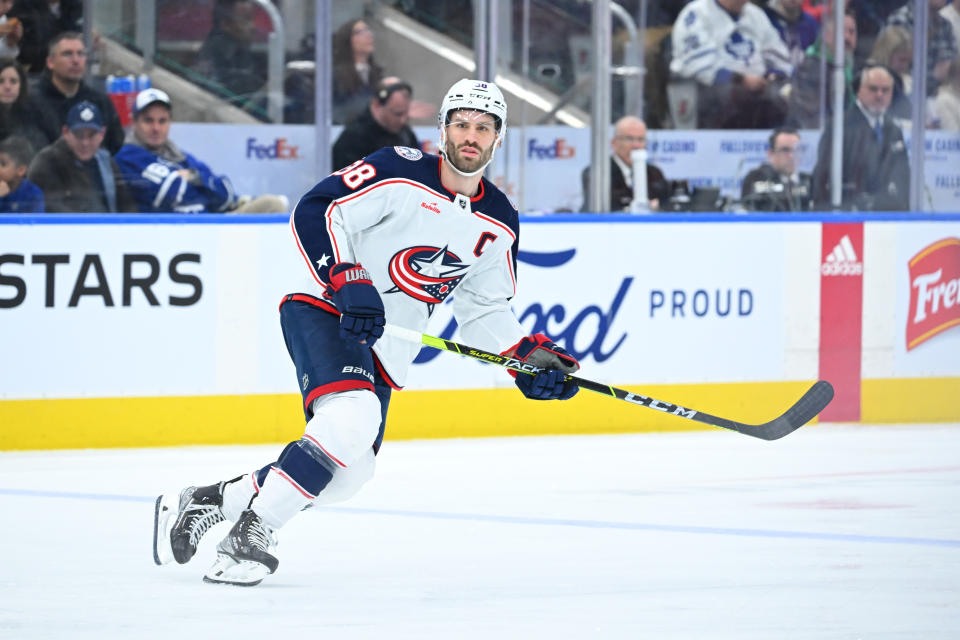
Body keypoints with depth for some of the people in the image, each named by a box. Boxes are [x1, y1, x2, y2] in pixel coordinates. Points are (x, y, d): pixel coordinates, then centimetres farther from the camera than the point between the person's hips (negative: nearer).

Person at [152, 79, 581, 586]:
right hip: (325, 314, -8)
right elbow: (315, 212, -17)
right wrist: (347, 282, -28)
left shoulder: (498, 225, 8)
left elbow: (484, 310, 19)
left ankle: (207, 502, 18)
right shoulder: (401, 173, -11)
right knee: (353, 417, -33)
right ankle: (250, 533, -26)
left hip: (383, 354, 8)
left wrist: (530, 358, 4)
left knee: (346, 476, 2)